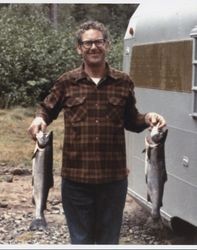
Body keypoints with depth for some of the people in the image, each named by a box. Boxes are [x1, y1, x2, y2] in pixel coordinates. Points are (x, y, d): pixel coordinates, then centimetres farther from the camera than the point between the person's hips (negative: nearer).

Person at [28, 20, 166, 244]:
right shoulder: (67, 82, 0)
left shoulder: (123, 82, 2)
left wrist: (147, 118, -7)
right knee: (80, 240, 12)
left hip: (114, 177, 1)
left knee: (109, 240, 14)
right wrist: (39, 119, -10)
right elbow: (46, 109, 12)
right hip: (75, 177, -1)